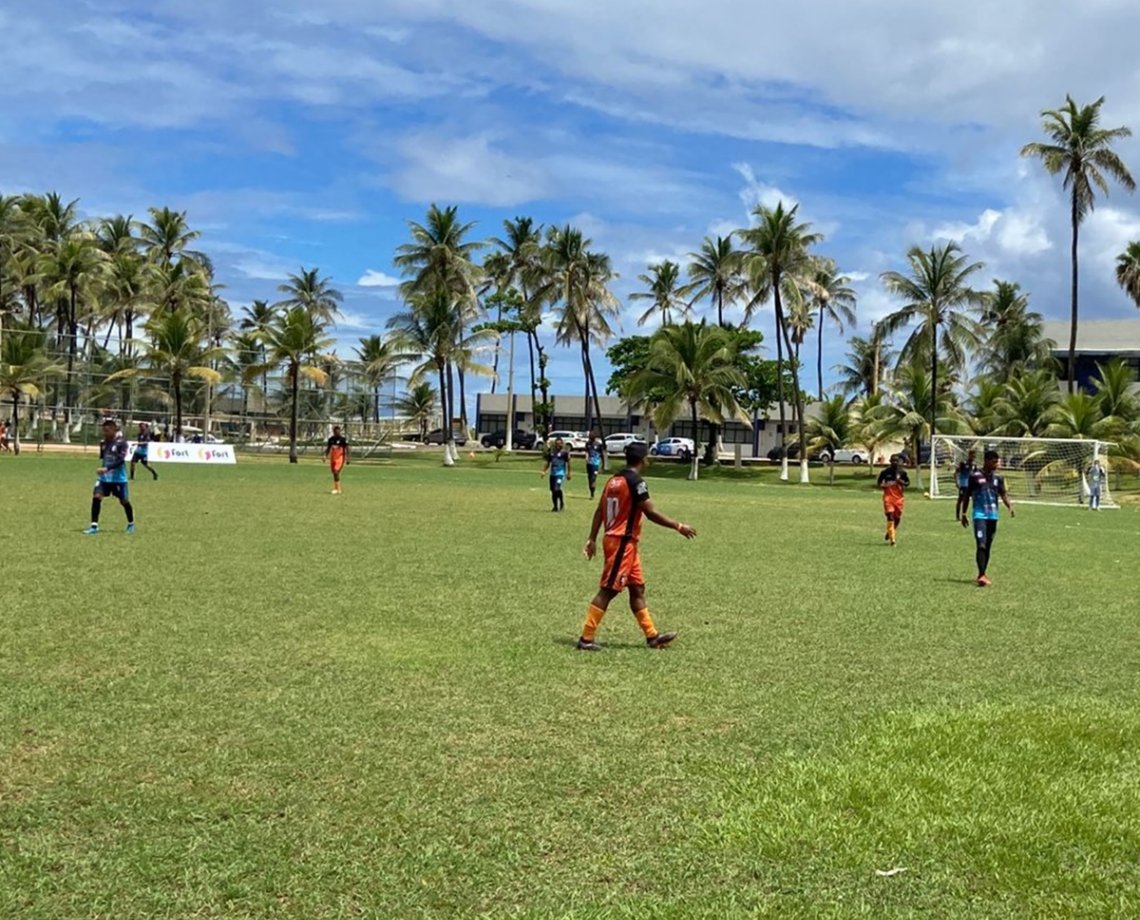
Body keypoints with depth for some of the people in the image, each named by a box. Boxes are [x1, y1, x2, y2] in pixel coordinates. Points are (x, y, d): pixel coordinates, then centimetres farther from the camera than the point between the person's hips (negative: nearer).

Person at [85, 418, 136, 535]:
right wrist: (102, 469, 9)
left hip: (119, 478, -4)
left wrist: (106, 468, -32)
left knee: (124, 501, 6)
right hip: (104, 477, 4)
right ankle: (94, 526, -9)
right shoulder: (103, 442, 3)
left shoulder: (121, 442, -14)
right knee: (96, 497, -12)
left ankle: (131, 524, 30)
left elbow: (121, 460, -24)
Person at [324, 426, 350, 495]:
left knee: (336, 473, -17)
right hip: (332, 458, 6)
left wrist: (347, 459, -9)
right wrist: (325, 456, 4)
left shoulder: (343, 439, -8)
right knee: (334, 474, 10)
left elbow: (346, 449, -6)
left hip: (340, 458, -6)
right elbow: (328, 448, 16)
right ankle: (337, 488, 21)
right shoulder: (331, 439, 8)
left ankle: (337, 489, -13)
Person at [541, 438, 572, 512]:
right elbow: (548, 463, 18)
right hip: (552, 474, 6)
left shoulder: (565, 453, -4)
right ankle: (555, 506, 20)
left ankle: (562, 502, -1)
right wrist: (544, 471, 8)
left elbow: (568, 463, -1)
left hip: (560, 473, -6)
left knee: (557, 489, -21)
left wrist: (569, 473, -3)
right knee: (553, 490, 8)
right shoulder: (551, 453, 12)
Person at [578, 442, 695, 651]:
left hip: (616, 540, 9)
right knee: (608, 590, -6)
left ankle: (652, 636, 19)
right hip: (623, 542, -9)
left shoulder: (614, 480, 10)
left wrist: (592, 539, 15)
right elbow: (651, 513, -18)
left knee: (637, 588, 13)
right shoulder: (635, 482, -15)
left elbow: (599, 511, 11)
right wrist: (678, 526, -10)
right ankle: (586, 638, -3)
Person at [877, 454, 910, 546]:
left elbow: (908, 483, 5)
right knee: (890, 516, -15)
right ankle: (892, 539, -15)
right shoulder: (885, 472, 0)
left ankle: (890, 532, 38)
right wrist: (883, 485, -13)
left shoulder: (902, 472, 2)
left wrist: (901, 482, -16)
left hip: (899, 497, 2)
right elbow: (879, 482, 10)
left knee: (897, 517, 9)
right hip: (888, 496, -2)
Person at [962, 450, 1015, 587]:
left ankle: (982, 575, 21)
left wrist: (1010, 506, -11)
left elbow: (1003, 494, 8)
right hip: (979, 515, -5)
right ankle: (982, 576, -19)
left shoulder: (998, 477, 8)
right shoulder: (975, 476, -4)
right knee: (981, 545, -16)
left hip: (993, 515, 5)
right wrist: (964, 513, 3)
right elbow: (967, 495, 3)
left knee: (988, 546, 11)